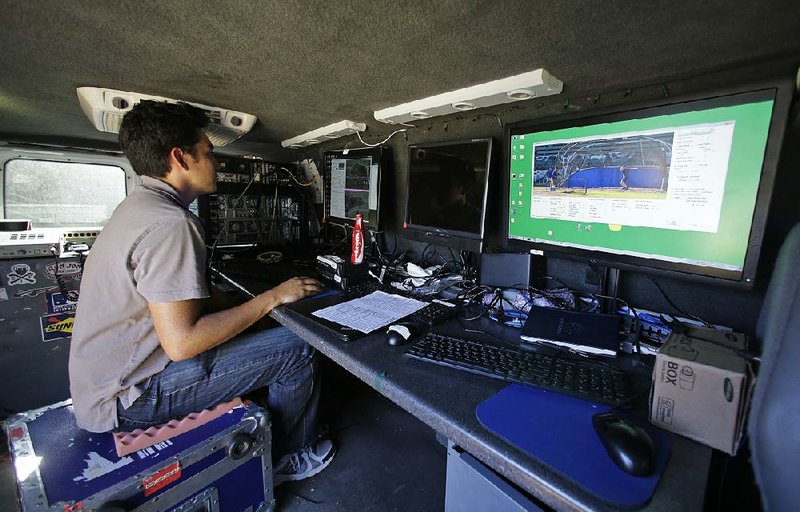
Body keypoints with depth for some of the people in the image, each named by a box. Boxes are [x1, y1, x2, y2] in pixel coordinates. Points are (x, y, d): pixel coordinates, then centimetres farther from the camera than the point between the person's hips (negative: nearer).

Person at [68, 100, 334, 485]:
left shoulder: (138, 205, 7)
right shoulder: (169, 223, -27)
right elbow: (182, 342, -30)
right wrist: (272, 298, -23)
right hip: (128, 396, -10)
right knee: (297, 350, -13)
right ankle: (287, 460, 15)